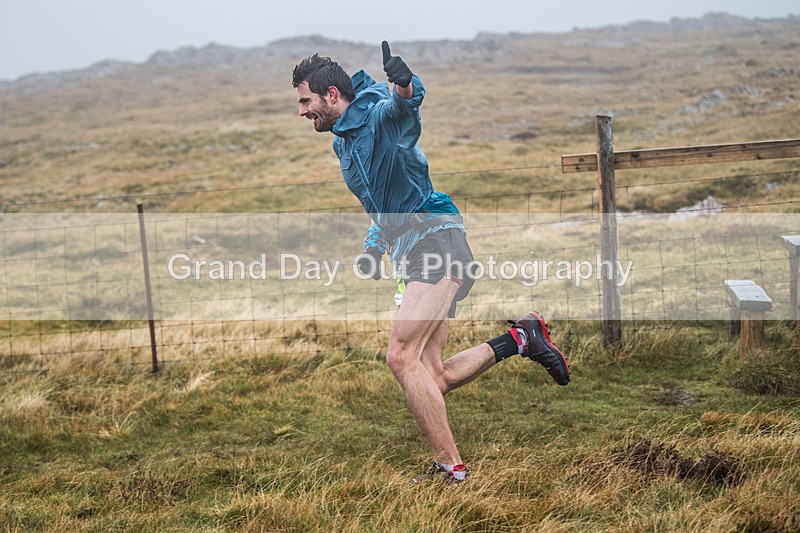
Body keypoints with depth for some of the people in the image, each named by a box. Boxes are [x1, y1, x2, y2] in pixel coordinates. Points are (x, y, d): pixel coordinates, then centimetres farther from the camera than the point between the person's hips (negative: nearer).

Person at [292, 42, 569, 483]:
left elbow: (407, 100, -32)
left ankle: (450, 468, -17)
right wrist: (373, 244, 19)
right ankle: (520, 338, 16)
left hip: (435, 236, -10)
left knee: (402, 356, -20)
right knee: (433, 377, 4)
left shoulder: (378, 115, -6)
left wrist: (404, 84, -54)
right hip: (413, 255, 10)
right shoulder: (343, 141, 22)